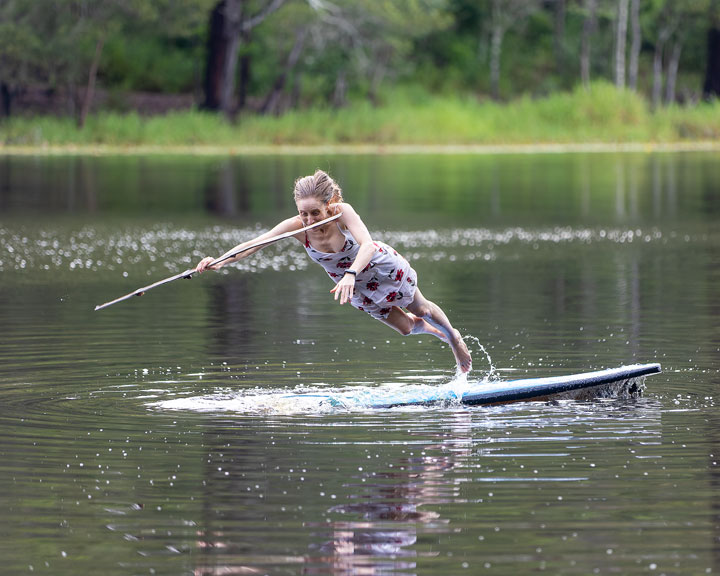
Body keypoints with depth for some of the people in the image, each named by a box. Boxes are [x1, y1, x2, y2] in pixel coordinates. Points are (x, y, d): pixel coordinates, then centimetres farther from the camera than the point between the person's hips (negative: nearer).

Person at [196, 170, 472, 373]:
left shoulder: (343, 212, -40)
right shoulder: (296, 227, -33)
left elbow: (367, 245, -56)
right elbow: (252, 244, -39)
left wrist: (351, 273, -74)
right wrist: (219, 261, -55)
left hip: (384, 267, -3)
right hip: (358, 289, 3)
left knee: (421, 309, 25)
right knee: (404, 327, 22)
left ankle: (454, 337, 56)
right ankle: (421, 326, 58)